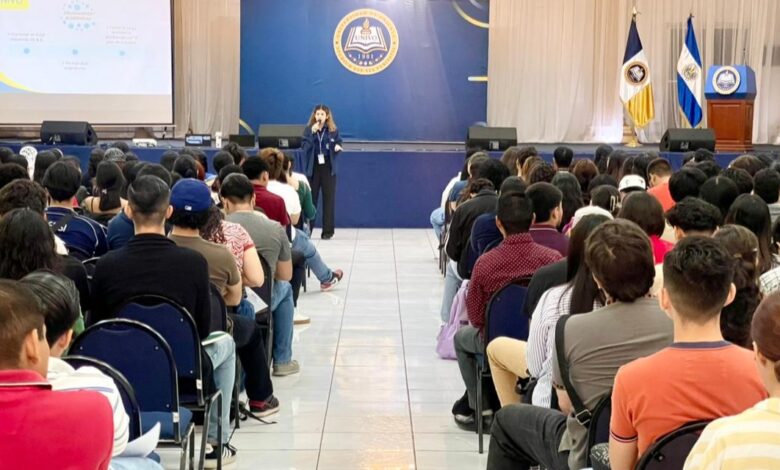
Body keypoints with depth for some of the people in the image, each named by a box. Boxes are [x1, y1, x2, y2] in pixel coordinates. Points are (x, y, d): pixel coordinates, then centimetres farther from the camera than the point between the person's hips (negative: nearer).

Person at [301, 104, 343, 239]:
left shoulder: (333, 130, 1)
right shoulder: (309, 129, 1)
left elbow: (338, 145, 6)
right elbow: (304, 147, -10)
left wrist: (337, 147, -17)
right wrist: (312, 133, -20)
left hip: (328, 167, 0)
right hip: (313, 167, 0)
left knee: (329, 198, 2)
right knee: (311, 197, 1)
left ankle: (328, 231, 7)